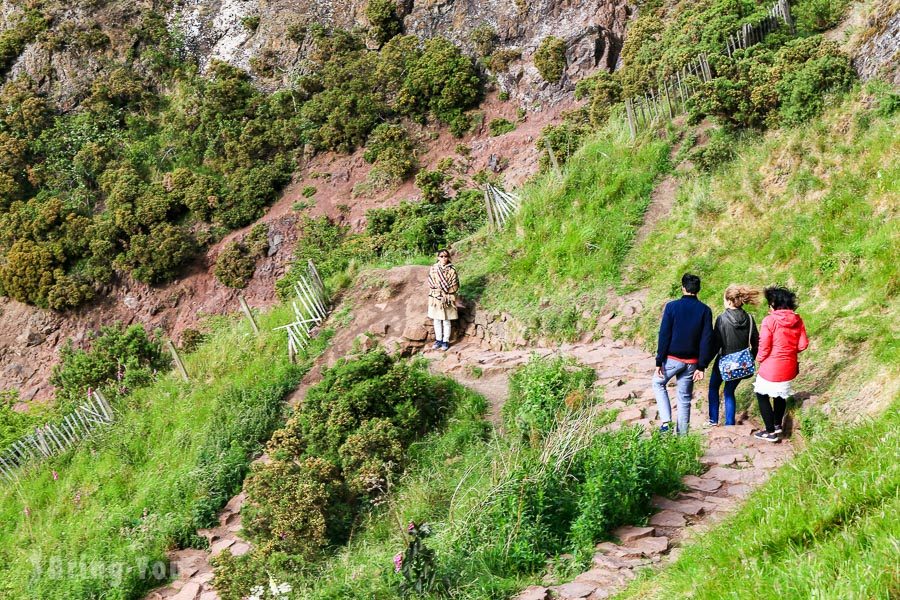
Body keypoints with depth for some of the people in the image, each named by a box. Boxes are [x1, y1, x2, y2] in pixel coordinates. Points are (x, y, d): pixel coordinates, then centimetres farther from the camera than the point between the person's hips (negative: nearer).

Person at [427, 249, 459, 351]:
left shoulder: (452, 270, -6)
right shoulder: (433, 268, 1)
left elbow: (455, 286, -5)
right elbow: (430, 283, 2)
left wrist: (446, 291, -13)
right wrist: (438, 289, -11)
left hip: (447, 298, -3)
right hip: (435, 298, 3)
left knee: (446, 321, 5)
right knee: (437, 320, 10)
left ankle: (446, 341, 14)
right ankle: (438, 340, 22)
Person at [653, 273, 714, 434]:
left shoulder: (672, 306, -9)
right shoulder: (705, 310, -1)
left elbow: (664, 335, -10)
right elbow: (707, 340, -2)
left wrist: (659, 362, -5)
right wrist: (701, 366, 1)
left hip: (672, 358, -2)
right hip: (692, 361, 2)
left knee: (658, 383, 20)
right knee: (685, 398, 13)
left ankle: (666, 421, 3)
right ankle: (682, 434, 16)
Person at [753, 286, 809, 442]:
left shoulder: (769, 320, -19)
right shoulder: (797, 320, -4)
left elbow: (764, 347, -17)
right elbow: (803, 344, -1)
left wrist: (760, 359, 2)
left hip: (771, 368, -6)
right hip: (789, 368, 6)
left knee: (762, 395, 12)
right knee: (781, 395, 26)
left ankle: (771, 432, 13)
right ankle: (778, 425, 40)